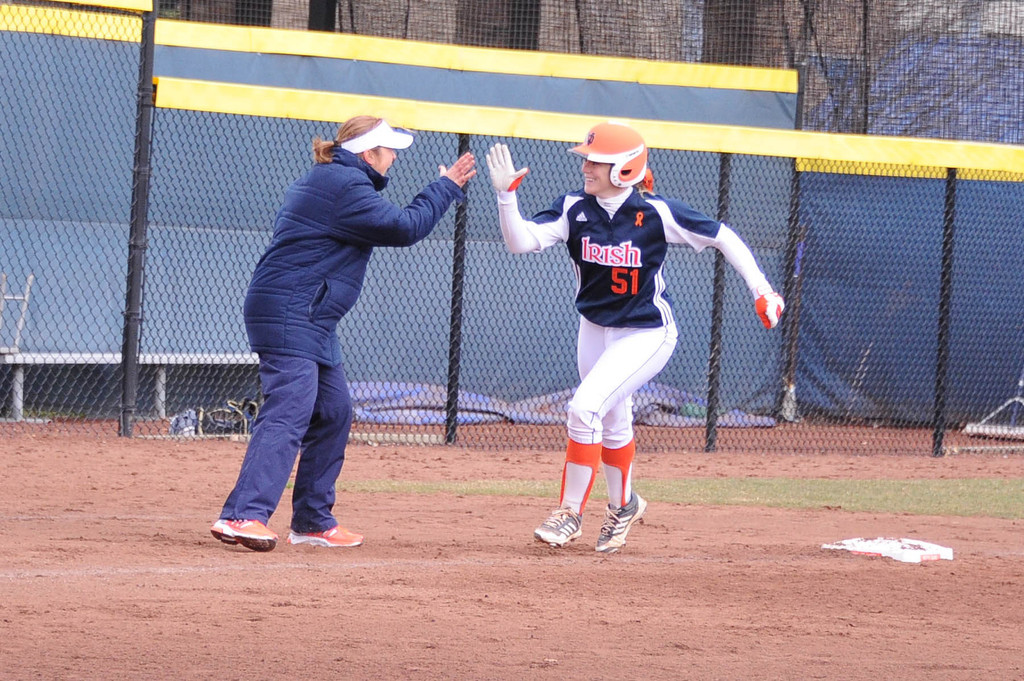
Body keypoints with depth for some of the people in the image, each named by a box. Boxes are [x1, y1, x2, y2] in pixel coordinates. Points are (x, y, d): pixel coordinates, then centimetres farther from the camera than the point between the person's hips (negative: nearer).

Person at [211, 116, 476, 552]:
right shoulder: (346, 188, -13)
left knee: (333, 414, 16)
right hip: (290, 315, -11)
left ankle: (312, 521, 21)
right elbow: (406, 227, -12)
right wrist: (446, 187, 0)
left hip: (310, 320, 11)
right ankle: (242, 515, -32)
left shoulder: (325, 181, 20)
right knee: (289, 413, -21)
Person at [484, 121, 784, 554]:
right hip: (594, 329, 5)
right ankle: (623, 505, 43)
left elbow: (722, 238, -10)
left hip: (646, 334, -5)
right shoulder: (575, 209, -10)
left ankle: (571, 511, -7)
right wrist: (506, 194, -33)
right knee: (612, 424, 19)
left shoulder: (657, 213, -20)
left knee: (586, 406, -20)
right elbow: (521, 241, -18)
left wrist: (762, 291, -11)